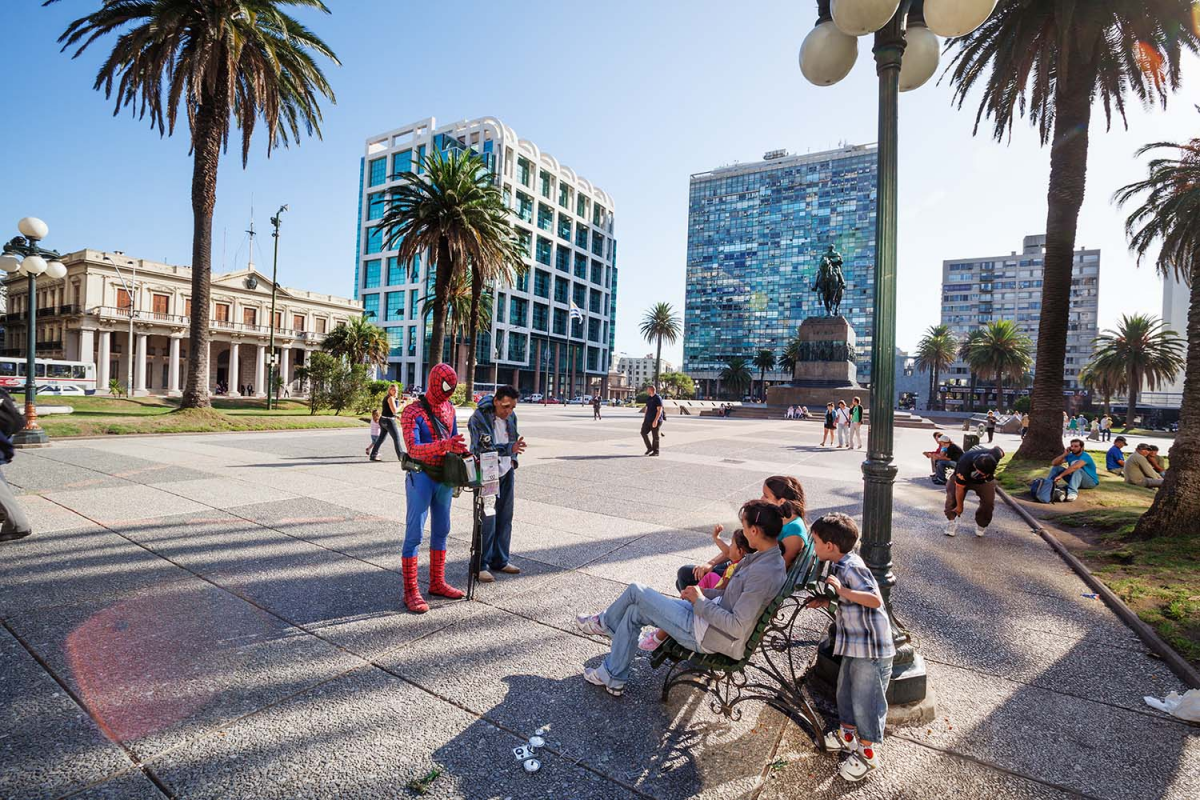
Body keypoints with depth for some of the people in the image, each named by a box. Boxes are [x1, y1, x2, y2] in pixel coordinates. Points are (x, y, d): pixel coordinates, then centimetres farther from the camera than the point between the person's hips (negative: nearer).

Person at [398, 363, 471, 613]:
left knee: (441, 531, 14)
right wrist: (444, 445, -37)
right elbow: (413, 449, -24)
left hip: (444, 477, 7)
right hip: (421, 478, -7)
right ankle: (411, 592, 6)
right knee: (414, 535, -2)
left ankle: (437, 583, 27)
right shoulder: (413, 412, -13)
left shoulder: (449, 408, 9)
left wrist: (463, 450, -4)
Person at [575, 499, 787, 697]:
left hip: (708, 636, -9)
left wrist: (700, 602, -18)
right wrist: (704, 593, 5)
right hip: (711, 615, 9)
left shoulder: (764, 572, -28)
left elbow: (738, 628, -29)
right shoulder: (770, 558, 3)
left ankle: (604, 622, 28)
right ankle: (612, 678, 24)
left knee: (636, 591, -2)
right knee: (634, 612, 11)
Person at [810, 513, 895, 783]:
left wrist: (842, 590, -37)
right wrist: (827, 600, 6)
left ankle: (868, 754, 24)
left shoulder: (851, 567, -25)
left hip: (872, 650, -10)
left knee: (865, 701, 6)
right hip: (854, 645, 10)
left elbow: (875, 600, -33)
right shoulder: (842, 564, 4)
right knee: (845, 691, 23)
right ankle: (847, 735, 43)